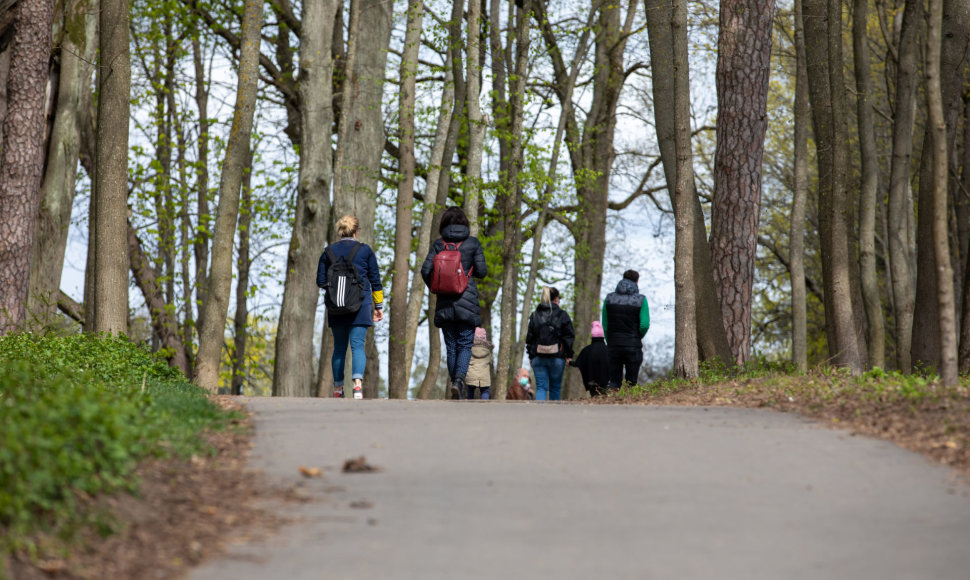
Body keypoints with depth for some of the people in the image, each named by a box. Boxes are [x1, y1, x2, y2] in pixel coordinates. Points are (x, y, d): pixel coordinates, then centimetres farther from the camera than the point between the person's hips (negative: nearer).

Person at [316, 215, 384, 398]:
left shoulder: (329, 251, 6)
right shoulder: (365, 250, 3)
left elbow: (320, 281, 5)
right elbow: (375, 280, 5)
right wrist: (378, 305, 12)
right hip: (360, 305, -2)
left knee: (339, 347, 11)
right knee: (357, 344, -6)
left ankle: (338, 388, 14)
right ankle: (358, 382, -27)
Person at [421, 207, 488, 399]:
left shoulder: (439, 244, 2)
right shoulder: (472, 242, -1)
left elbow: (426, 270, -4)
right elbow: (481, 271, -3)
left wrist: (434, 288, 13)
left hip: (445, 303, 2)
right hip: (467, 302, -2)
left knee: (451, 346, 10)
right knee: (465, 345, 0)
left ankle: (454, 383, 10)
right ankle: (459, 379, -23)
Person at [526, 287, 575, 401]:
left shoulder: (534, 315, 7)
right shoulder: (562, 315, -3)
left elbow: (529, 338, 9)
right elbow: (569, 337, -4)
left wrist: (531, 356, 15)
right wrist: (568, 355, 3)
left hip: (538, 357, 2)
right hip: (557, 357, -2)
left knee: (541, 387, 0)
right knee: (555, 387, 11)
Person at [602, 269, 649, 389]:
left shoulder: (609, 298, 3)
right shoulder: (641, 299, -4)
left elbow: (605, 325, 4)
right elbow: (645, 325, -10)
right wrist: (637, 338, 8)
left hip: (613, 345, 2)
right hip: (633, 347, -2)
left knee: (614, 382, 6)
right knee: (631, 382, 4)